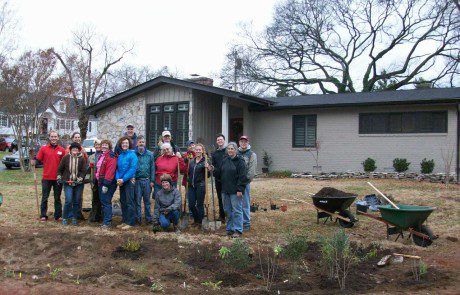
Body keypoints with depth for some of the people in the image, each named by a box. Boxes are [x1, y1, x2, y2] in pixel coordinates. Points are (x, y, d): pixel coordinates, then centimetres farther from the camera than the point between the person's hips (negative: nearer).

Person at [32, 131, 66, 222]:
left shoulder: (62, 150, 2)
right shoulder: (43, 149, 1)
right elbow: (37, 159, 1)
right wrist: (33, 161, -20)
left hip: (58, 178, 0)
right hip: (46, 177, 0)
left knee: (57, 198, 9)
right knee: (44, 198, 7)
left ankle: (58, 215, 16)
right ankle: (43, 215, 14)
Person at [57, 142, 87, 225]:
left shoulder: (82, 159, 1)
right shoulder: (65, 158, 2)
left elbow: (84, 171, -3)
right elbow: (60, 169, 11)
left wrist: (80, 178, -16)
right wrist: (59, 177, 0)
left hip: (78, 184, 1)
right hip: (68, 183, -1)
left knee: (77, 201, 5)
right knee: (68, 201, -10)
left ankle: (74, 218, 18)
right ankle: (65, 218, 5)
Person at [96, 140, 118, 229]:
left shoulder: (111, 156, -13)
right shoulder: (102, 156, 19)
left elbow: (110, 171, -21)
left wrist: (106, 184, -24)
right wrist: (99, 181, 15)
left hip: (108, 183, -10)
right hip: (101, 182, 10)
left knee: (106, 202, -9)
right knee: (103, 201, 13)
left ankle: (107, 222, -5)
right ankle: (105, 220, 21)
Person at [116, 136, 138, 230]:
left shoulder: (132, 154, -8)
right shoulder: (120, 155, 12)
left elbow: (133, 169, -15)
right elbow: (118, 168, 13)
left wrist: (123, 179, -17)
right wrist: (118, 178, -4)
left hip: (129, 181, -7)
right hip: (121, 182, 7)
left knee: (129, 202, -6)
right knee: (123, 202, 12)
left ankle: (130, 222, -2)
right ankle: (124, 221, 20)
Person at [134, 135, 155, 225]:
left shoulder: (150, 154, 7)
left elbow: (152, 168, 5)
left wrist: (152, 180, -1)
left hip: (147, 180, 1)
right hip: (137, 181, -1)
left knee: (147, 200, 8)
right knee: (137, 200, 3)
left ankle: (148, 218, 15)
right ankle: (138, 218, 11)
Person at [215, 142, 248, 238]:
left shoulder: (240, 161, -8)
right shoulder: (224, 160, 12)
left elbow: (242, 177, -12)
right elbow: (219, 173, 21)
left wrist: (240, 189, -16)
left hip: (235, 191, -6)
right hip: (225, 190, 7)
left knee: (237, 210, -2)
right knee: (228, 210, 12)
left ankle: (238, 230, 4)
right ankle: (230, 229, 22)